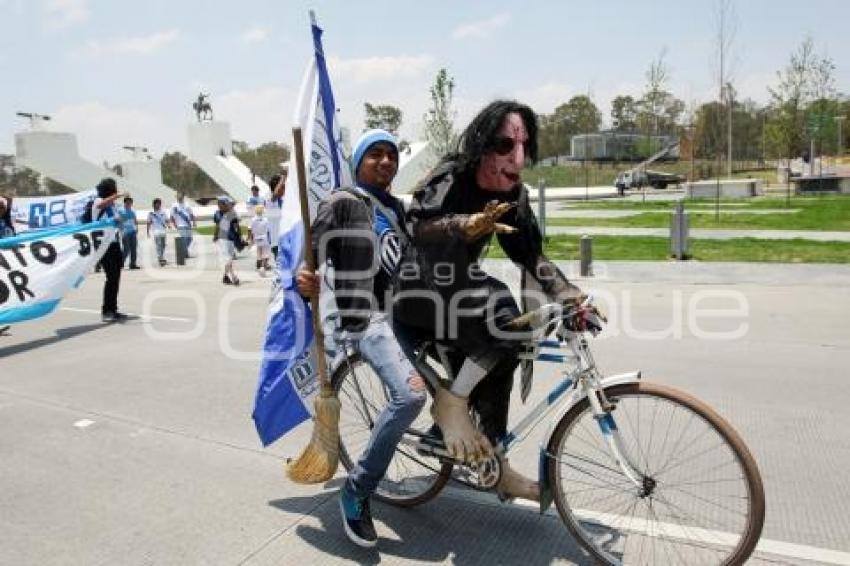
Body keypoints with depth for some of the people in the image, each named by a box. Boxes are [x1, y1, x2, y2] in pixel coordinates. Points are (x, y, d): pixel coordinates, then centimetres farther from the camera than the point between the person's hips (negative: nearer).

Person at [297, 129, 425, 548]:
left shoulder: (395, 208, 23)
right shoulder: (341, 203, 0)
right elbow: (307, 252, -8)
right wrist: (302, 278, -28)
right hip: (369, 315, -8)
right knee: (411, 394, -28)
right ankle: (357, 491, -11)